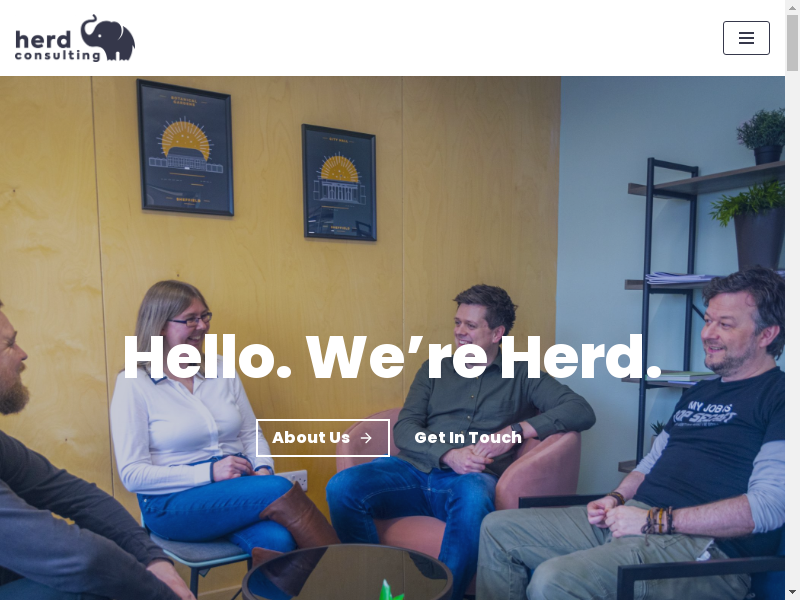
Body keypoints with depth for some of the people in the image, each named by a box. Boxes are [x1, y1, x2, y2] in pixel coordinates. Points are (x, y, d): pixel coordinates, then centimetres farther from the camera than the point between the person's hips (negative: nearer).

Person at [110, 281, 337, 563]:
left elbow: (252, 434, 14)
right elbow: (132, 474, -7)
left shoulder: (222, 369, 11)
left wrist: (263, 468, -8)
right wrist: (210, 472, -17)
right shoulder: (133, 383, -3)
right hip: (172, 503, -4)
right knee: (279, 490, -29)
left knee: (278, 540, -31)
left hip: (237, 485, 4)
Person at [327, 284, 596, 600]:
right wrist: (449, 455, -11)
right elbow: (404, 429, 9)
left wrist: (516, 430, -12)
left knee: (474, 499, -40)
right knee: (342, 487, -24)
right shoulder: (434, 369, 20)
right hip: (417, 469, 3)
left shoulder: (521, 376, 14)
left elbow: (582, 411, 1)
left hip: (473, 478, -2)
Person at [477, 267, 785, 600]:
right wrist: (616, 498, 6)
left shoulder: (778, 395, -6)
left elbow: (769, 507, -17)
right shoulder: (698, 393, 22)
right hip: (635, 517, 9)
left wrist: (656, 520, -19)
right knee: (498, 529, 2)